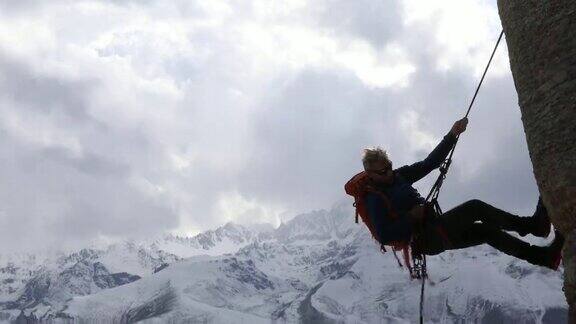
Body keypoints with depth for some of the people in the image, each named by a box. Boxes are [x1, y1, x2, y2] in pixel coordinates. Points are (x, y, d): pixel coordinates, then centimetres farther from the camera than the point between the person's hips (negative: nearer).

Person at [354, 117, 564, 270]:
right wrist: (411, 217, -21)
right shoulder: (375, 198, -13)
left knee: (486, 231, 1)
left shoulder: (398, 176, 11)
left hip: (435, 230, 9)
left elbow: (429, 163, 9)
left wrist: (452, 135, 1)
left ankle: (544, 256, 3)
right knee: (475, 208, -21)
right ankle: (531, 225, -15)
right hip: (422, 239, -9)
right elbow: (384, 236, -22)